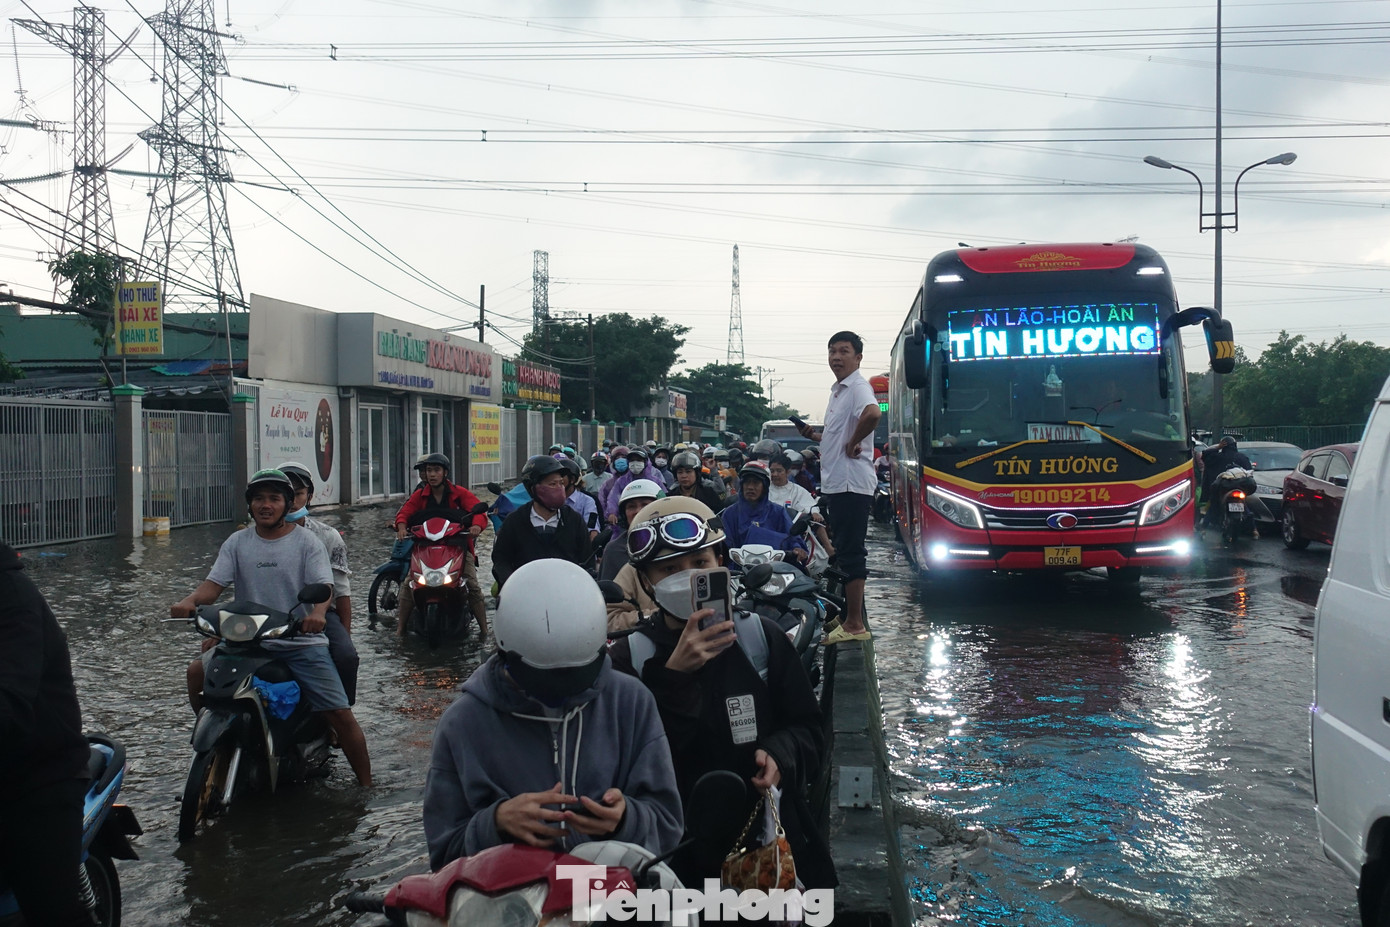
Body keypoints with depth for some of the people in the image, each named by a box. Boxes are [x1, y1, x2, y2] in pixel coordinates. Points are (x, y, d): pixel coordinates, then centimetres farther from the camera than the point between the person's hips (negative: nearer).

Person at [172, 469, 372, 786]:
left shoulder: (306, 542, 2)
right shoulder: (237, 543, 10)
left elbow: (323, 585, -12)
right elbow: (214, 583, -1)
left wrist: (317, 611, -35)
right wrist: (190, 600, -24)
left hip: (302, 642, -3)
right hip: (248, 641, 3)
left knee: (341, 715, -11)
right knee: (197, 673, -19)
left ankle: (366, 786, 1)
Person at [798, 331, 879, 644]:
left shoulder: (858, 387, -12)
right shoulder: (838, 391, 19)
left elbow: (872, 414, -34)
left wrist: (853, 443, -21)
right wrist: (811, 434, 13)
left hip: (852, 484, -10)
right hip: (836, 484, 10)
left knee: (850, 553, -8)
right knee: (844, 551, 14)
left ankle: (855, 624, -4)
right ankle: (849, 617, 21)